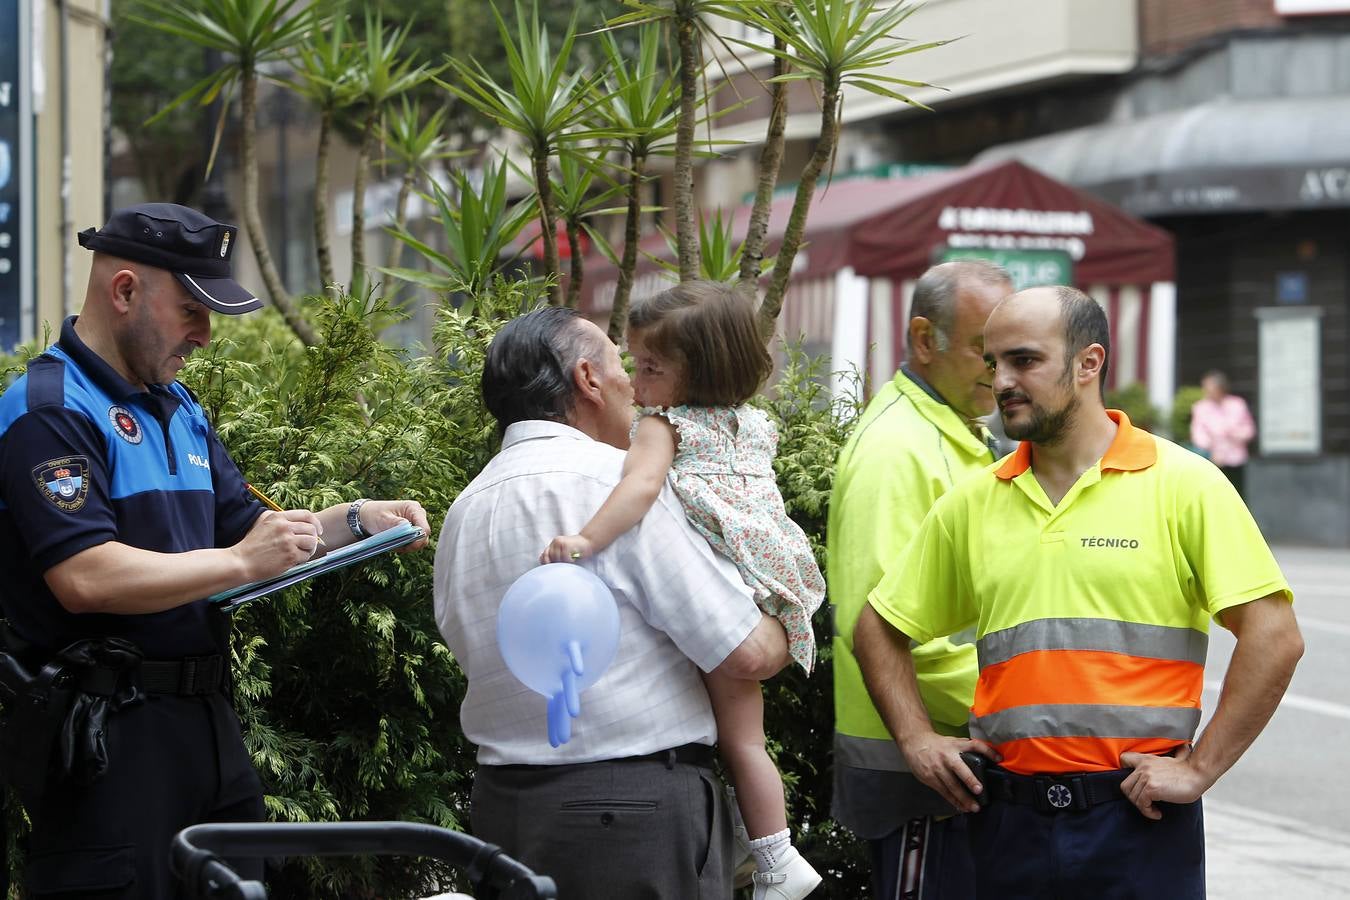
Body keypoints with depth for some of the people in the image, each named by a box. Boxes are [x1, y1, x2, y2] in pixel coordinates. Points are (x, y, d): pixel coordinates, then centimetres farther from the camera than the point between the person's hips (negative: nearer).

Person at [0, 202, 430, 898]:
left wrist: (354, 521, 10)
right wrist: (240, 562, -19)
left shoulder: (179, 410, 18)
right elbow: (86, 578, -24)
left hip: (206, 718, 9)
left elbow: (242, 527, 27)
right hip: (107, 732, -9)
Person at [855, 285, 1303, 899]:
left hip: (1139, 823, -4)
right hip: (1010, 820, 4)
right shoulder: (971, 504, 9)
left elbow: (1273, 636, -8)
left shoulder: (1184, 485, -3)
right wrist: (917, 741, 7)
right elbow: (879, 630, 20)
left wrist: (1199, 768, -11)